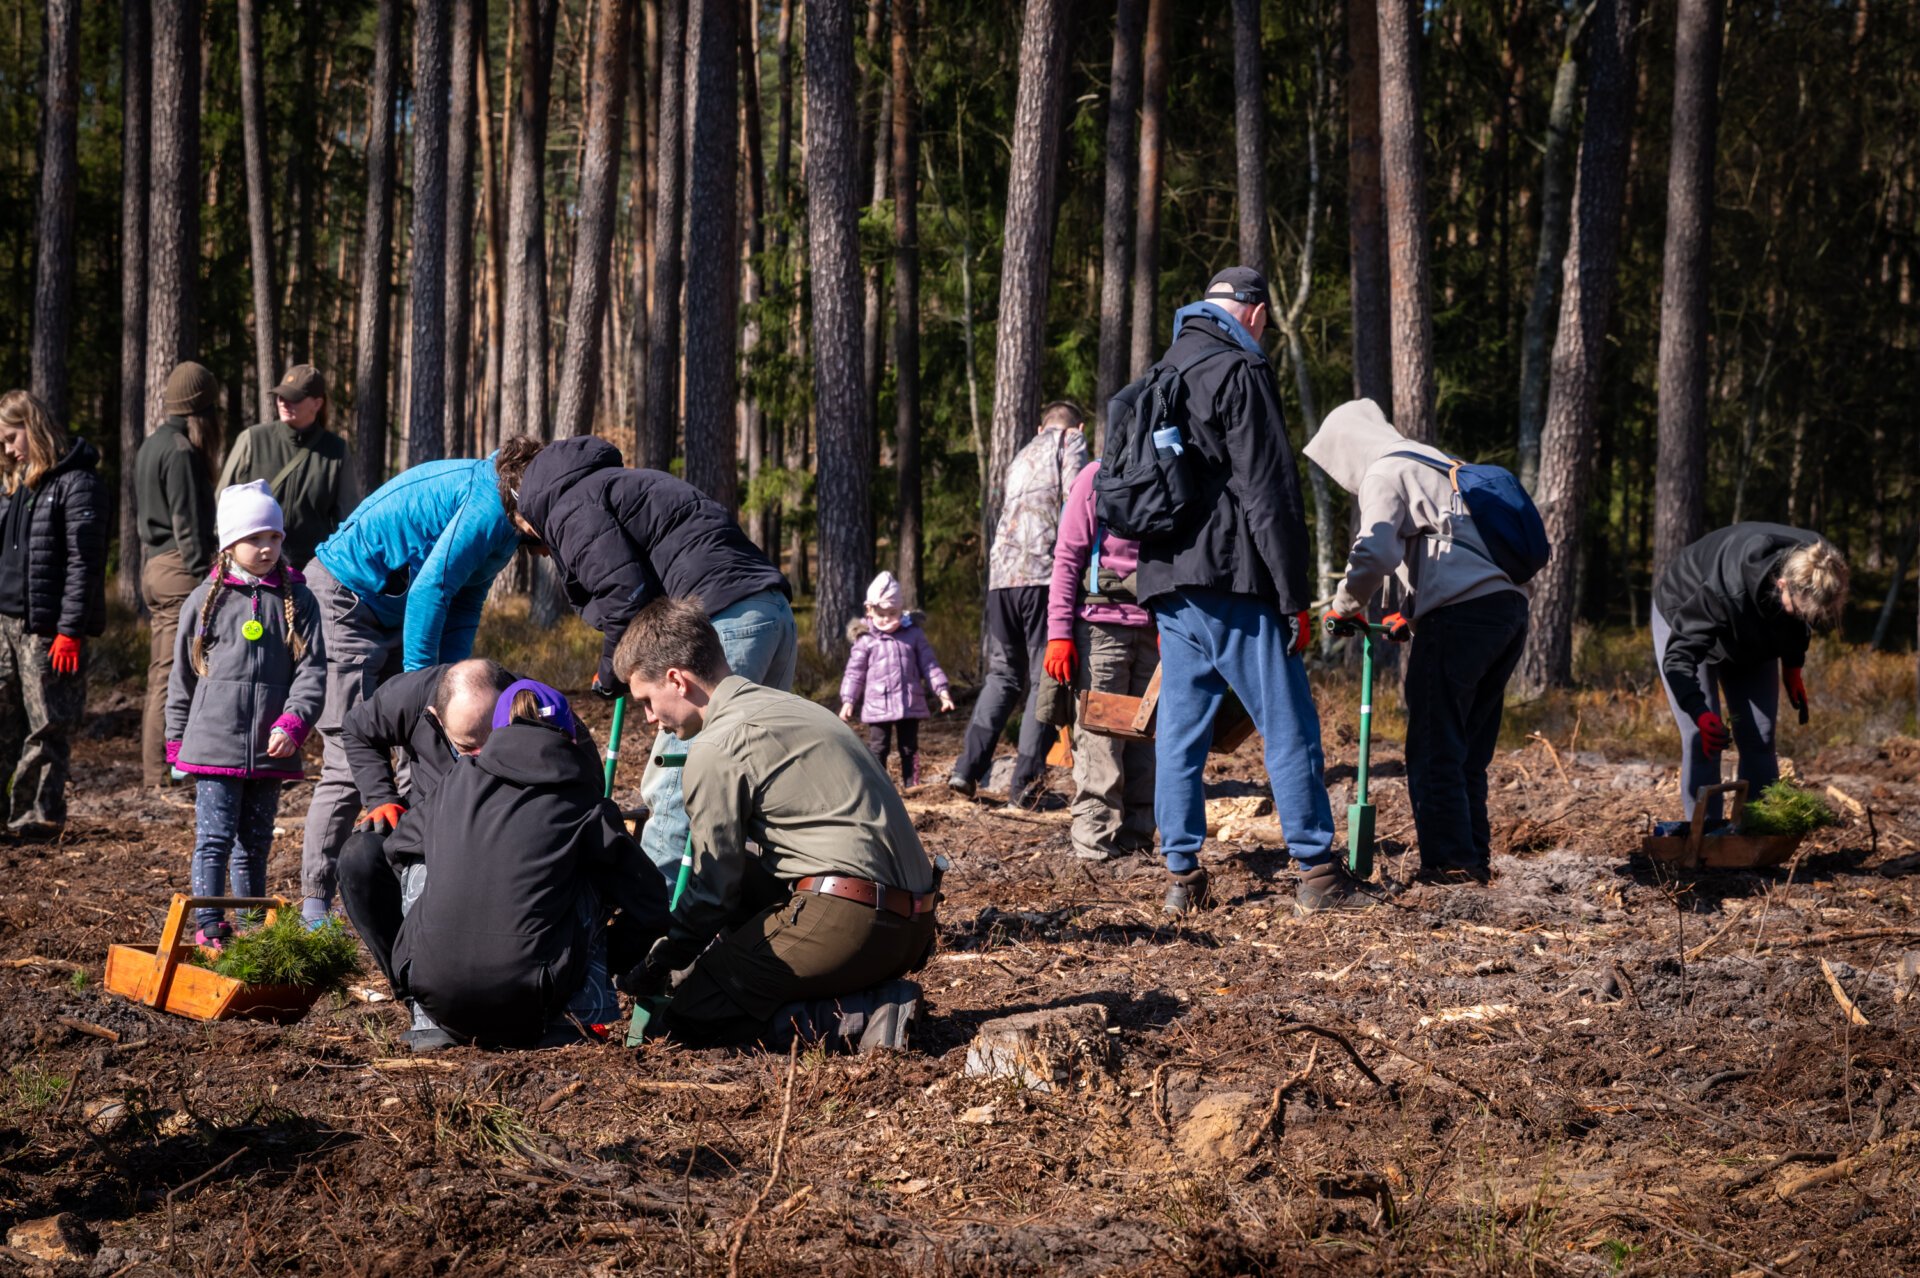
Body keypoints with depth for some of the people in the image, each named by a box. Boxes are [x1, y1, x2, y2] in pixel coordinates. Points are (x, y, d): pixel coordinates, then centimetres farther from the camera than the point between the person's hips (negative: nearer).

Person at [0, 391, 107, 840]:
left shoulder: (77, 484, -10)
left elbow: (85, 562, -14)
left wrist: (71, 631, -18)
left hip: (48, 629, -8)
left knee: (47, 727, -2)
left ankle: (40, 814, 4)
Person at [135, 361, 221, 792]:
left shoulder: (150, 447, 17)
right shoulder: (181, 453, -13)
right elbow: (189, 525, -17)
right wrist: (203, 583, -17)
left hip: (154, 567, 10)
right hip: (179, 570, -10)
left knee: (161, 675, 13)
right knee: (175, 677, -8)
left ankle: (154, 772, 17)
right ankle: (163, 775, -9)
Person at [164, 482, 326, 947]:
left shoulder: (297, 601, 4)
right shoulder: (206, 600, 4)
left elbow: (312, 669, 0)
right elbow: (183, 675, 10)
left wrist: (292, 724, -14)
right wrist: (176, 741, 11)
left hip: (269, 750, 1)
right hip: (213, 745, -1)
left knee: (255, 843, 11)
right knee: (214, 838, -6)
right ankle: (209, 927, -5)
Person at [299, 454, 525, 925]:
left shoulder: (505, 520, 11)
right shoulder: (493, 506, -21)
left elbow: (464, 605, 13)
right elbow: (431, 590, -23)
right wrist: (421, 682, -15)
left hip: (390, 615, 10)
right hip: (344, 601, -10)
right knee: (349, 761, -10)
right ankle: (314, 907, -7)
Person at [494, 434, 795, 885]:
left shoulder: (570, 505, 2)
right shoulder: (615, 482, 31)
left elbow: (626, 592, -11)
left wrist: (609, 674, 4)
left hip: (725, 618, -10)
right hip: (774, 609, 10)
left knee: (673, 790, -9)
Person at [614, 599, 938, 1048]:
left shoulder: (715, 749, -7)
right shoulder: (786, 707, 22)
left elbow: (714, 889, -3)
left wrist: (654, 968, 11)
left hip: (847, 919, -9)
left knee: (692, 1015, 1)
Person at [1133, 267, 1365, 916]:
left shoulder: (1161, 374, 19)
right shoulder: (1240, 372, -8)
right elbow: (1270, 497, -13)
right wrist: (1295, 600, -11)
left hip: (1167, 586, 8)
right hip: (1231, 582, -8)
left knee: (1179, 728, 8)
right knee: (1289, 727, -3)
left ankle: (1181, 875, 6)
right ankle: (1317, 873, -3)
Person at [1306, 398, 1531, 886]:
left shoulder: (1385, 472, 1)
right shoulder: (1440, 463, 29)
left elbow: (1375, 554, -15)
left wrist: (1346, 606, 1)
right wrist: (1415, 613, 29)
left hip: (1461, 614, -9)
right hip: (1509, 605, 9)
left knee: (1434, 748, -2)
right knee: (1469, 748, 15)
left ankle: (1449, 860, -5)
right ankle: (1475, 857, 16)